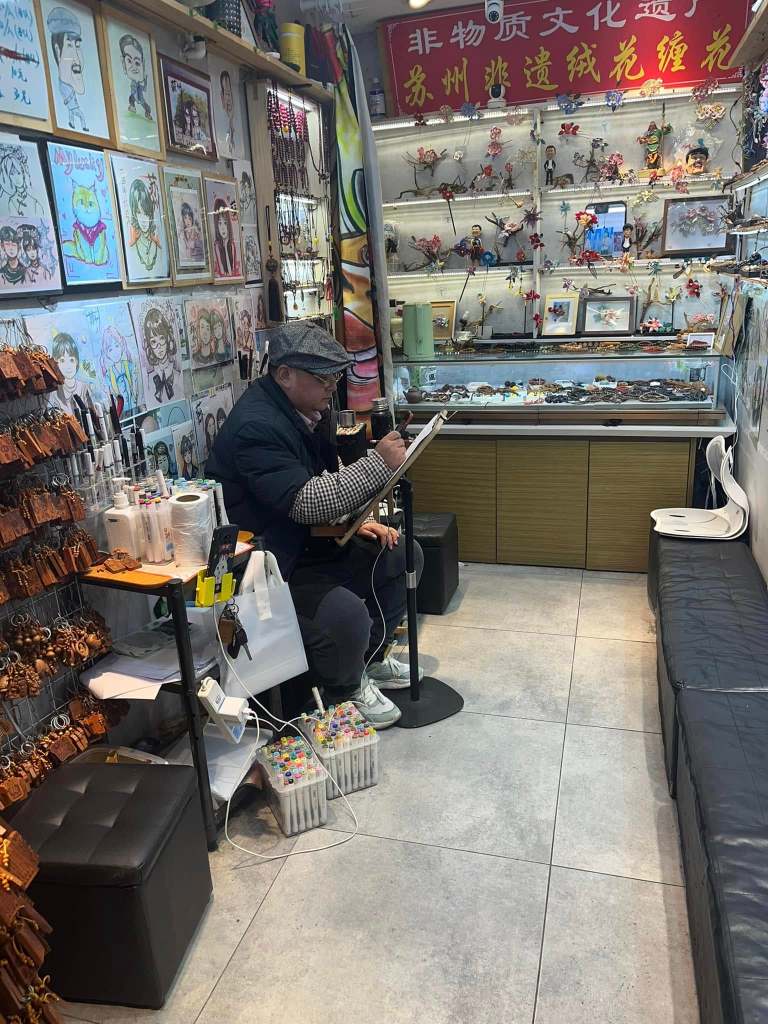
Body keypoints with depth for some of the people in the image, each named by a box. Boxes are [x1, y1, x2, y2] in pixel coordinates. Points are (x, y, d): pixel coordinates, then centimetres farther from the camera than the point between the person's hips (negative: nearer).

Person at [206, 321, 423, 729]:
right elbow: (304, 502, -32)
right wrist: (378, 463, -30)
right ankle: (346, 688, 3)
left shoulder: (301, 412, 6)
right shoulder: (255, 426, -25)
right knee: (346, 614, -31)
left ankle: (368, 657, 22)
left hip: (307, 543, 10)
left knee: (404, 556, 7)